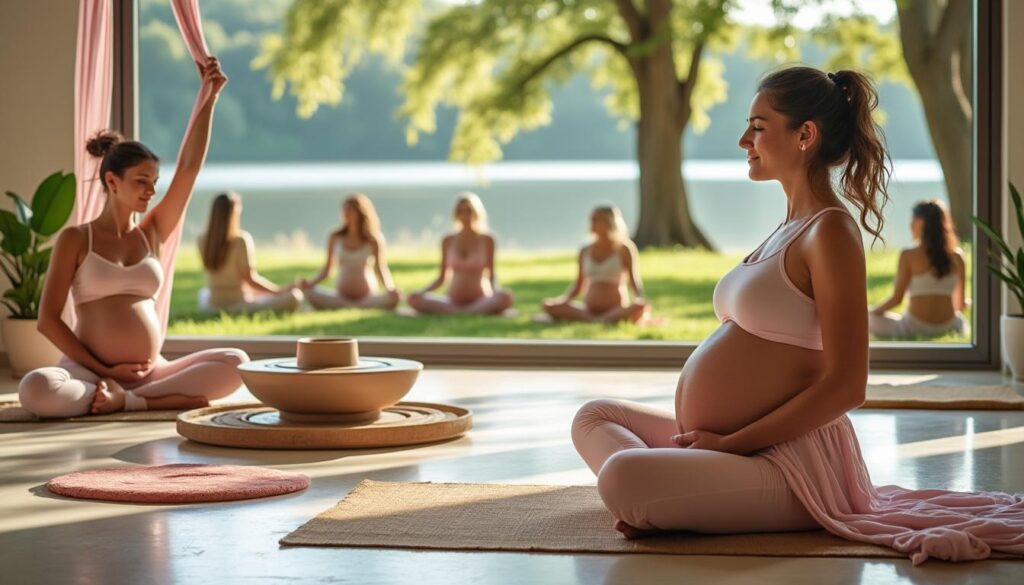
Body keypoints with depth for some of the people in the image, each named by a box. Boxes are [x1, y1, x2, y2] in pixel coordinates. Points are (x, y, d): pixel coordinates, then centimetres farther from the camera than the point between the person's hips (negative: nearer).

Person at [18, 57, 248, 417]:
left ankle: (123, 399, -23)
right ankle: (155, 401, -26)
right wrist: (103, 370, -9)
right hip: (90, 372, -4)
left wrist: (209, 96, 0)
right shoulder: (75, 239, 4)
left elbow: (189, 167, 6)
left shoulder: (151, 233, 15)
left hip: (152, 372, 4)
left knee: (236, 364, -19)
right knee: (36, 389, -36)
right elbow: (47, 320, -2)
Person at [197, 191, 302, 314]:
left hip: (213, 305, 5)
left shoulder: (203, 241, -2)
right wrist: (278, 290, -8)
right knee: (295, 296, -5)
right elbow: (249, 278, -16)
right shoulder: (242, 239, -15)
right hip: (240, 303, -5)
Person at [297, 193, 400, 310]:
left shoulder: (373, 240, -3)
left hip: (367, 297, -1)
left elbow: (381, 269, -3)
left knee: (394, 298, -34)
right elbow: (327, 269, 6)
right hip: (340, 296, 1)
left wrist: (389, 289, -22)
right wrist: (311, 282, -13)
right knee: (310, 293, -28)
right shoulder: (335, 237, 2)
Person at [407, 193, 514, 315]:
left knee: (506, 298, -35)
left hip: (479, 300, -2)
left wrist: (494, 292, -18)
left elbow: (491, 275, 3)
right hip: (452, 301, 2)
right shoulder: (448, 241, 8)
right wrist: (422, 291, -4)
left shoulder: (486, 240, 3)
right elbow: (441, 278, 12)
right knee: (414, 299, -26)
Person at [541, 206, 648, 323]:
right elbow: (577, 286, 15)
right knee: (547, 305, -20)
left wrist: (639, 299, -22)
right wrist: (563, 300, -3)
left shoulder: (622, 249, 2)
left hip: (617, 310, -3)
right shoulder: (585, 252, 11)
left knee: (641, 307, -38)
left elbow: (635, 283, -1)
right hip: (588, 310, 3)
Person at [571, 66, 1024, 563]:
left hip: (787, 461, -11)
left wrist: (729, 442, -17)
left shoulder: (830, 232, -13)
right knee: (594, 417, 19)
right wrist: (706, 440, 11)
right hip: (728, 445, 11)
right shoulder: (789, 229, 17)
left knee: (620, 475, -33)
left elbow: (845, 386, -20)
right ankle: (658, 503, -3)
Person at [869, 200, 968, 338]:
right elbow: (961, 303, 7)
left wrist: (873, 311, 12)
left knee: (871, 319, 18)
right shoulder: (956, 256, 3)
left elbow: (896, 298, -7)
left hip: (914, 329, -4)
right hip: (949, 327, 4)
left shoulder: (908, 256, -7)